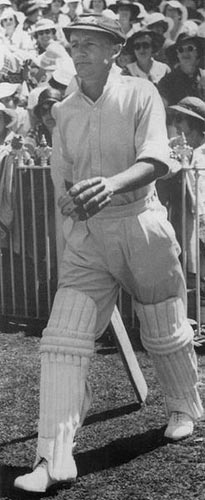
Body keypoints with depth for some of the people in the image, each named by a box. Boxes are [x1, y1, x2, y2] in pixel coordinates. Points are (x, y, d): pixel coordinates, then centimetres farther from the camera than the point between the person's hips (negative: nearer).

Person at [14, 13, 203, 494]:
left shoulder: (140, 94, -6)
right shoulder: (63, 111, 7)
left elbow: (155, 160, -19)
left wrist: (112, 184, -38)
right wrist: (71, 199, -8)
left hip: (140, 225, -3)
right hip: (85, 235, 3)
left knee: (165, 332, 13)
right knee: (62, 339, -9)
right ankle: (54, 456, -6)